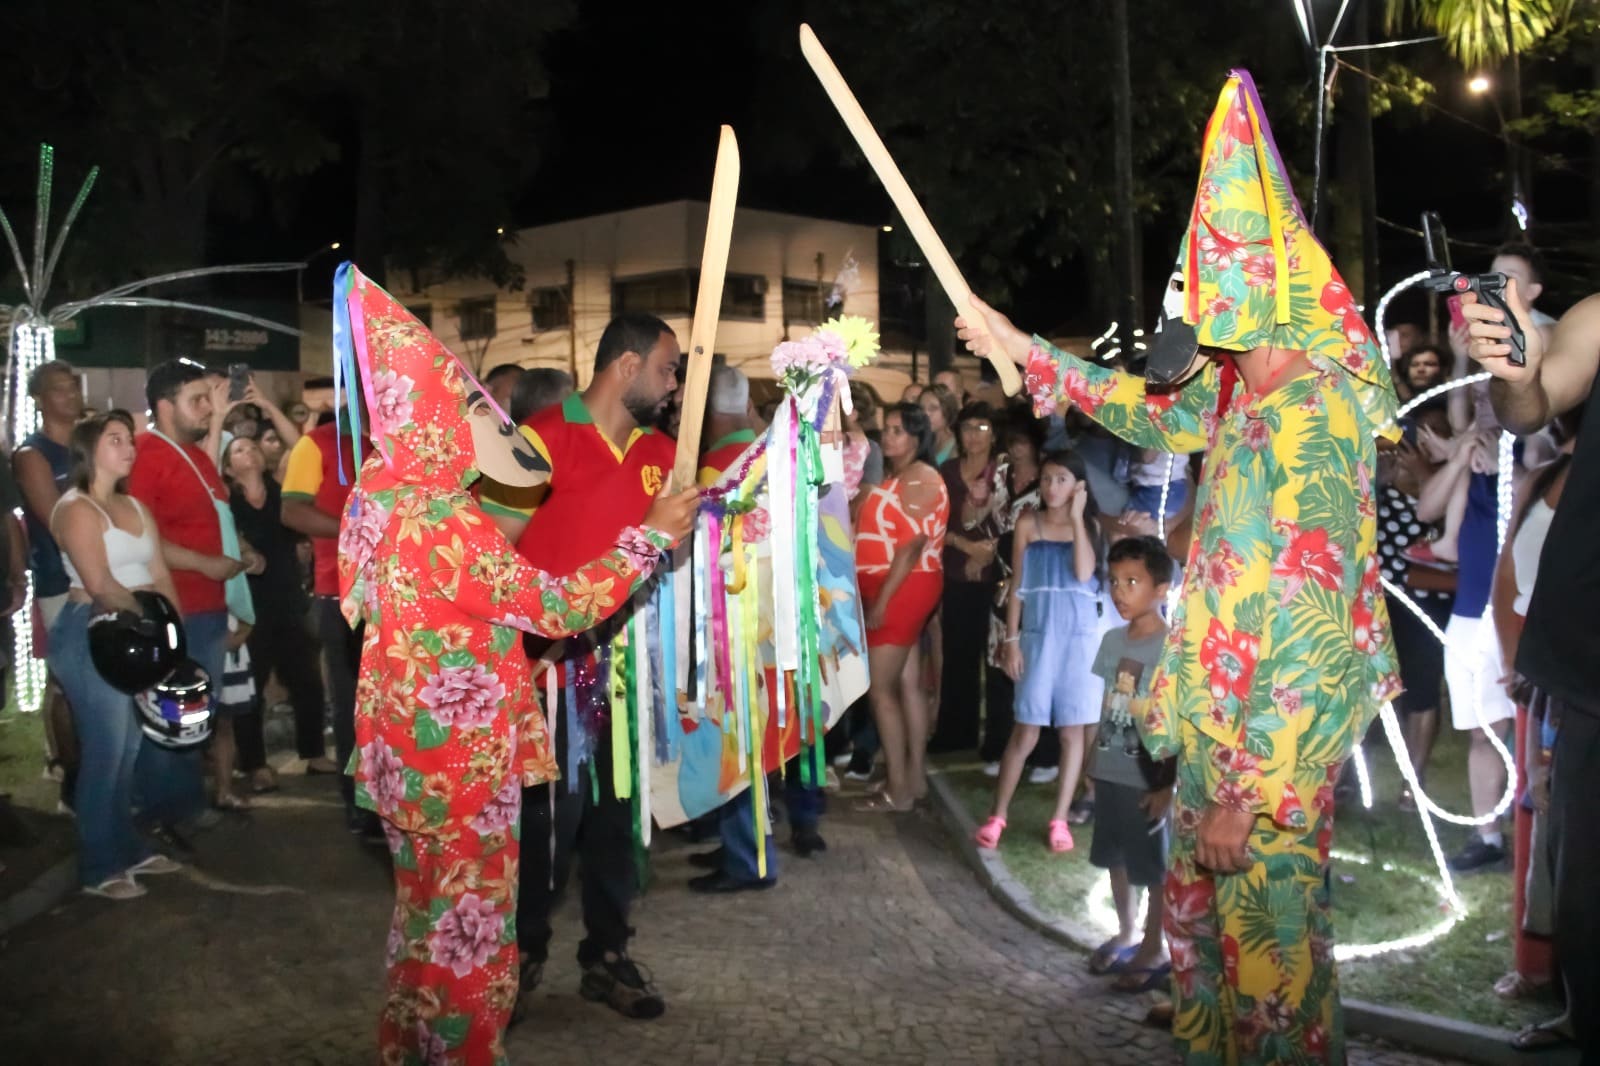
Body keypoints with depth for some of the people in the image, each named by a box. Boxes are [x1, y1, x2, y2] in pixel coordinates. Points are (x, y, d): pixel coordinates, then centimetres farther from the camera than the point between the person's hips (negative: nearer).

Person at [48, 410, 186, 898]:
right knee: (106, 751, -6)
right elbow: (101, 586, -19)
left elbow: (160, 576, 11)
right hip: (92, 636, -7)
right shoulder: (76, 509, -9)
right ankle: (99, 868, 2)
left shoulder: (137, 508, 16)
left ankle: (128, 848, 22)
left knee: (132, 748, 10)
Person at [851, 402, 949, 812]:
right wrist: (879, 596, 3)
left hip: (901, 589, -10)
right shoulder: (898, 478, 17)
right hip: (897, 590, 10)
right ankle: (915, 776, 17)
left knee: (880, 689, -8)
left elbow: (912, 545, -20)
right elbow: (884, 538, 11)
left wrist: (882, 599, -22)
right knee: (907, 684, 12)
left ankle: (898, 788, -4)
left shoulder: (920, 479, -13)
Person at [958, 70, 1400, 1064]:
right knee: (1200, 904, 23)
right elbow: (1157, 413, 24)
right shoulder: (1242, 390, 1)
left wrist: (1248, 794, -24)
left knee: (1267, 932, 4)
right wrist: (1024, 349, 24)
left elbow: (1312, 643, -27)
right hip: (1222, 712, 9)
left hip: (1276, 733, -9)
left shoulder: (1310, 428, -26)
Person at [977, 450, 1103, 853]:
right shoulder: (1028, 524, 4)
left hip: (1080, 637, 0)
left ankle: (1059, 819, 12)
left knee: (1073, 730, 4)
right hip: (1038, 636, 0)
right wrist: (1011, 640, -1)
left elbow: (1084, 573, -13)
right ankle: (997, 814, 10)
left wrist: (1076, 518, -11)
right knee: (1025, 731, 0)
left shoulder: (1090, 525, 4)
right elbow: (1018, 585, 4)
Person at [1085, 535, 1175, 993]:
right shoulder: (1112, 640, 4)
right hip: (1110, 773, 7)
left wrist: (1170, 785, -16)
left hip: (1150, 779, -7)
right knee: (1115, 859, 18)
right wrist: (1094, 761, 14)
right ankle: (1127, 932, 35)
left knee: (1155, 868, 7)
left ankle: (1155, 948, 21)